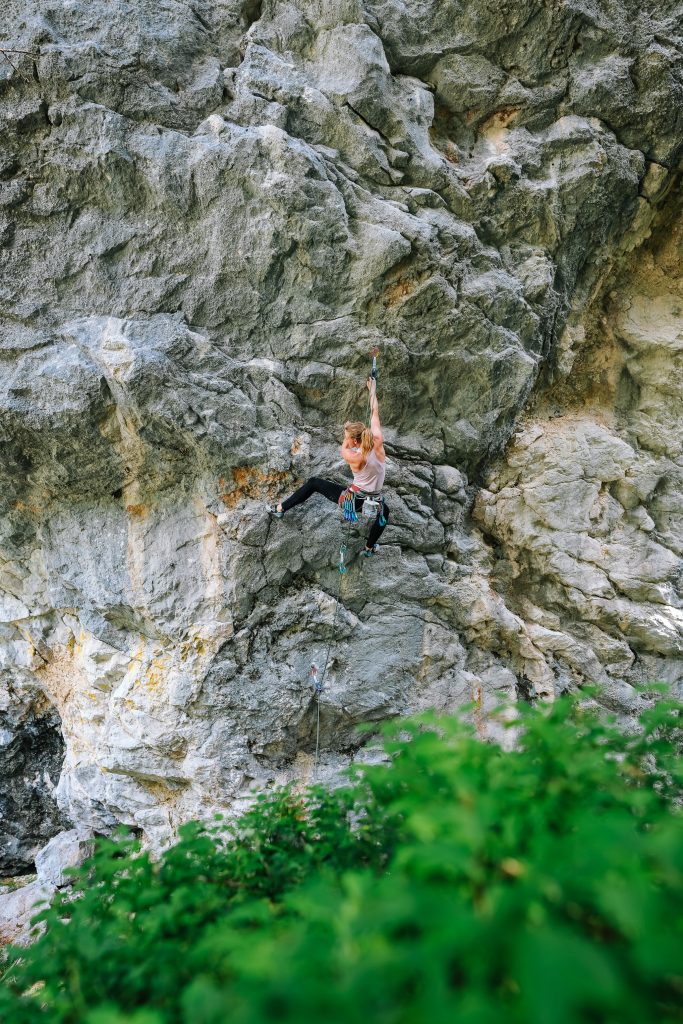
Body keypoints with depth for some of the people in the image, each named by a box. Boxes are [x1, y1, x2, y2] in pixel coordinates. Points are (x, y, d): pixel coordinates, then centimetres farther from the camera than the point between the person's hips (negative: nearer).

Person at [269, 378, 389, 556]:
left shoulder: (354, 458, -23)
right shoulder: (378, 444, -15)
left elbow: (342, 450, 5)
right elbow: (375, 412, -2)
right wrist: (373, 389, 10)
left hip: (352, 500, -3)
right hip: (372, 503, 3)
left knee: (313, 482, 14)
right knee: (384, 511, 41)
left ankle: (280, 509, 21)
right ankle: (370, 548, 45)